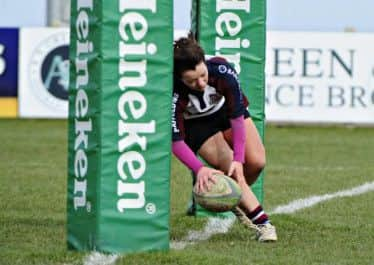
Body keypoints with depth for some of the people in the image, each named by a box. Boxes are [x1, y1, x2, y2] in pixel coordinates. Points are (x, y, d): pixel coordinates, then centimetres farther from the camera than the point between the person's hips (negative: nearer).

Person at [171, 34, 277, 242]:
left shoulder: (223, 71, -36)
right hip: (195, 123, -2)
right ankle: (262, 224, -13)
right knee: (230, 167, -21)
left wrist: (238, 158, -32)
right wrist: (199, 169, -45)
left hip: (225, 109, 2)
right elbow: (176, 142, -32)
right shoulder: (173, 95, -39)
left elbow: (237, 117, -27)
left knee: (256, 162, -9)